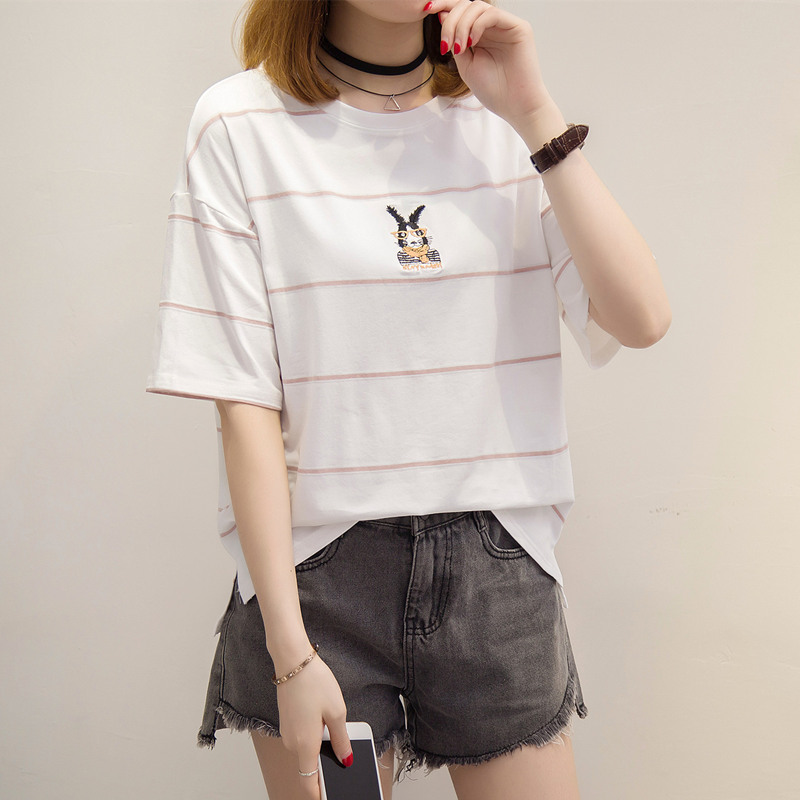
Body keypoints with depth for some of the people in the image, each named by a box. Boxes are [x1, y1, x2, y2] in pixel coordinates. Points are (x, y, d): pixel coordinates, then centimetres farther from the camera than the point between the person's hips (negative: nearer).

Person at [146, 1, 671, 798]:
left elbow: (641, 319, -6)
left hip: (497, 571, 3)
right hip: (316, 571, -2)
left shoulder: (503, 120, 4)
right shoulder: (240, 125, -5)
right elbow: (243, 403, -9)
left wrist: (533, 113, -11)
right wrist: (290, 654, -12)